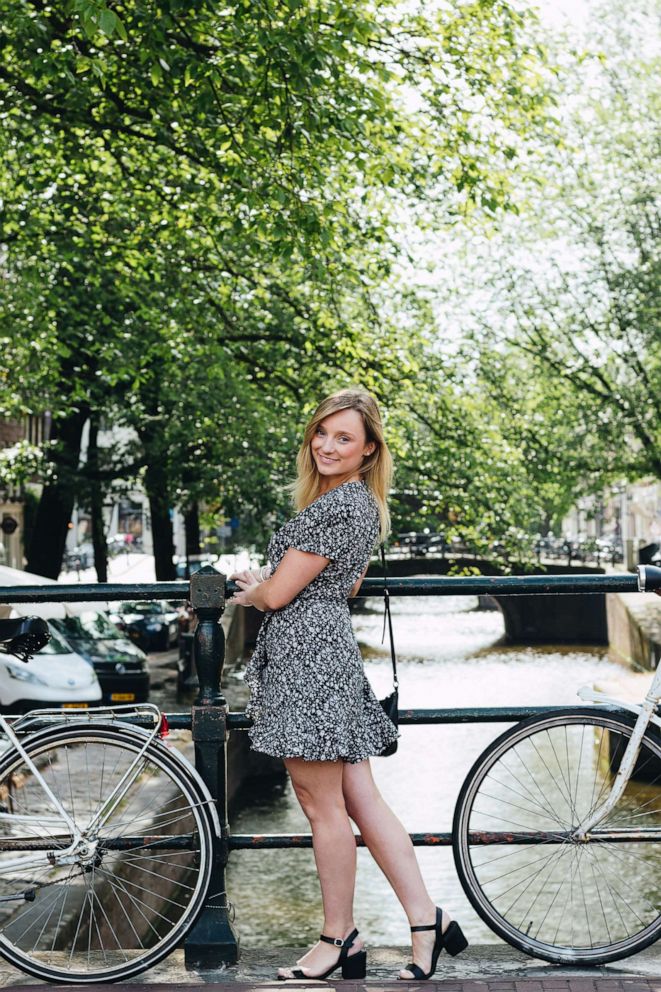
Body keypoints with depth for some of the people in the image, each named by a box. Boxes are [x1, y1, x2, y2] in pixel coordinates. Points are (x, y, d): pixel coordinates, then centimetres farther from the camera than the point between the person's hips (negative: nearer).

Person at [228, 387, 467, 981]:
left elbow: (277, 595, -14)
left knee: (323, 806, 1)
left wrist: (244, 596, 8)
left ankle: (339, 940, 13)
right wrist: (269, 579, 26)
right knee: (361, 800, 11)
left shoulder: (337, 505, -15)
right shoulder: (362, 502, 17)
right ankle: (428, 920, 13)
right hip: (333, 647, 10)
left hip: (306, 654, -10)